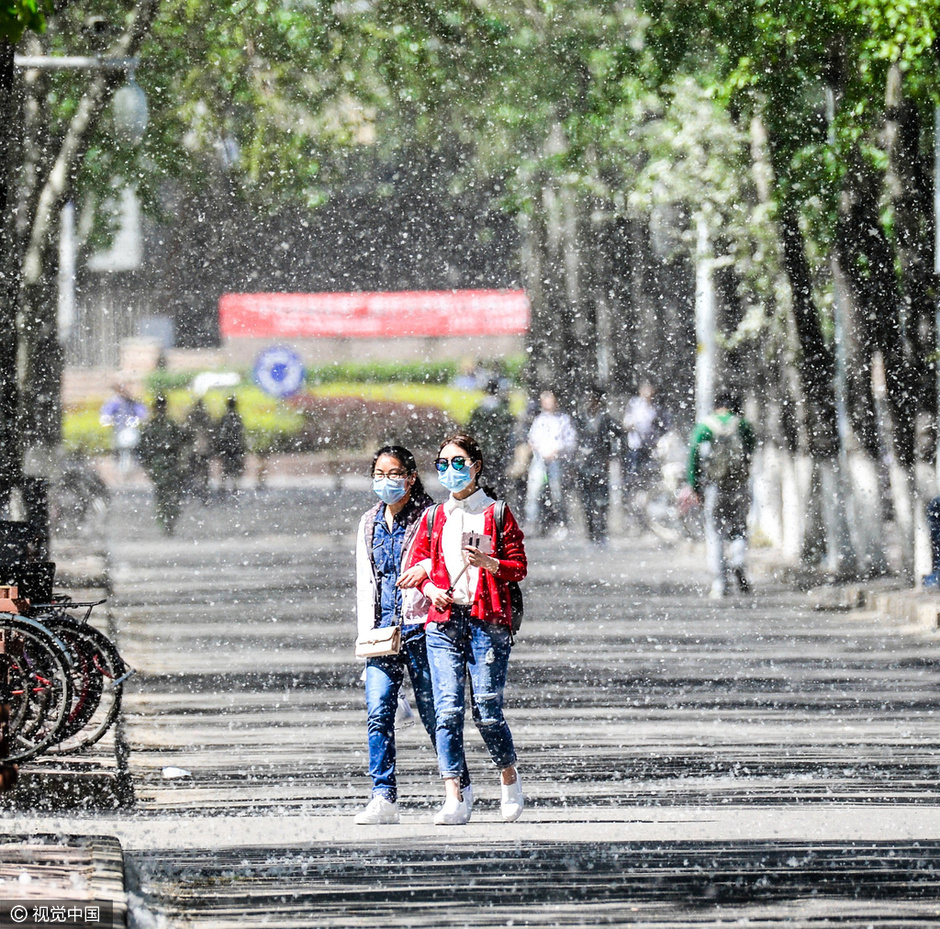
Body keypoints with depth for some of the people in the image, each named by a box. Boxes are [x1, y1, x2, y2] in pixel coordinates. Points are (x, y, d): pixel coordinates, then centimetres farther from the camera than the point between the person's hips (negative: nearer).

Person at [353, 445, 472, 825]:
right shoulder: (370, 522, 14)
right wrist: (367, 632, 10)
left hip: (421, 626, -4)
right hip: (383, 632, 4)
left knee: (433, 713, 2)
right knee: (378, 714, -8)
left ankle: (461, 787, 19)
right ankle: (383, 798, -10)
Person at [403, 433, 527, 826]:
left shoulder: (497, 513, 5)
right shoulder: (434, 517, 15)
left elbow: (518, 567, 1)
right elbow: (416, 564, 18)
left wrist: (487, 562, -18)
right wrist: (429, 587, -2)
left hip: (487, 619, -3)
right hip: (443, 619, 3)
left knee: (486, 710, -4)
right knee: (448, 708, -10)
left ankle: (509, 777, 23)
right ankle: (454, 799, -11)